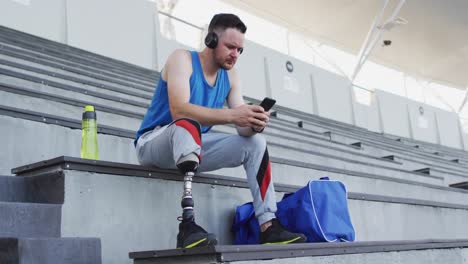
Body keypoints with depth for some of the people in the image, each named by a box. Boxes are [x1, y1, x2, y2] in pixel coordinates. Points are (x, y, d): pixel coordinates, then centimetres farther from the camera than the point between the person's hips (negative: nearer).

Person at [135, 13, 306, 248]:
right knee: (188, 124, -38)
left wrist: (254, 124, -28)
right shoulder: (182, 59, -15)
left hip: (192, 146, 7)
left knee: (255, 142, -6)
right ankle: (187, 225, -48)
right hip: (153, 144, -6)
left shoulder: (230, 75, 3)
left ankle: (268, 227, -14)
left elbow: (242, 127, -3)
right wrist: (232, 115, -41)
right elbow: (178, 110, -32)